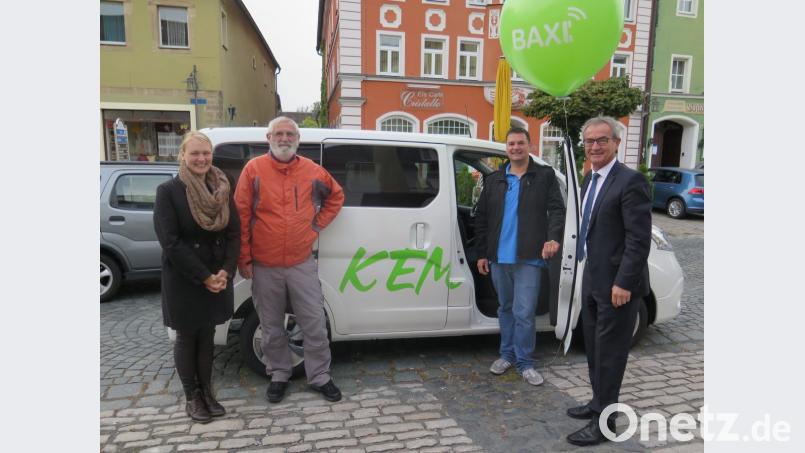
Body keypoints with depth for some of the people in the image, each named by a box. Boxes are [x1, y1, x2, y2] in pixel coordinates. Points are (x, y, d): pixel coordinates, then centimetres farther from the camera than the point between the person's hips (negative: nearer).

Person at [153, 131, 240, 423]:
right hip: (183, 281, -4)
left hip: (217, 278, 4)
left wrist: (225, 271, -11)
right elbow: (170, 242, -15)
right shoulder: (168, 191, -10)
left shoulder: (222, 189, 3)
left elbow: (234, 233, 2)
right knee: (187, 337, 11)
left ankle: (206, 392, 29)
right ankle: (192, 397, 26)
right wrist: (204, 277, -18)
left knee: (207, 335, 15)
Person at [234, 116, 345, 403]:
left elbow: (336, 196, 19)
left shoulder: (312, 171, 2)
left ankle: (320, 377, 23)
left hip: (302, 264, 1)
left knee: (315, 323, 7)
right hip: (264, 267, -1)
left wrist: (317, 225, 8)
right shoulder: (253, 170, -4)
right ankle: (279, 375, 32)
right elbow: (242, 216, -3)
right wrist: (244, 259, -5)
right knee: (272, 327, 13)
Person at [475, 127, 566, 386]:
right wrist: (482, 253, 7)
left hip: (528, 258, -4)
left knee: (524, 313, -4)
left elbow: (556, 209, -3)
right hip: (498, 257, 4)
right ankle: (507, 355, 29)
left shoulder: (545, 176, 3)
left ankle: (524, 362, 12)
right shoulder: (494, 180, 11)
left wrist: (553, 237, -22)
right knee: (506, 308, 15)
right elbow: (482, 218, 11)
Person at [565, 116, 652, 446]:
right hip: (593, 279, 9)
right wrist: (588, 270, 16)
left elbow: (639, 239, -20)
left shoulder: (630, 181, -16)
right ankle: (599, 403, 37)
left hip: (616, 284, -9)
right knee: (594, 348, 20)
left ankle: (604, 421, 16)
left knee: (610, 352, 2)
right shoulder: (590, 179, 11)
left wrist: (623, 283, -22)